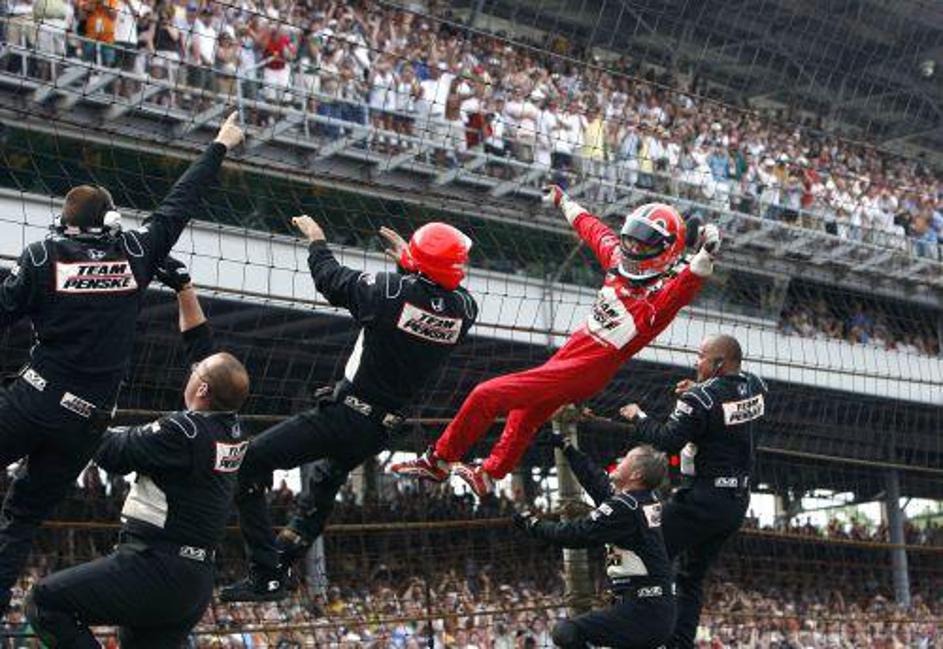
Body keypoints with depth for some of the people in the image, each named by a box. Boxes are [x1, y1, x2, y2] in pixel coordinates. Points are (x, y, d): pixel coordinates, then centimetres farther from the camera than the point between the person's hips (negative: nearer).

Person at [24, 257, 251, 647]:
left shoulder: (184, 431, -16)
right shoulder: (232, 428, 7)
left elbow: (113, 453, -6)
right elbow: (200, 344, 18)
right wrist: (184, 289, 23)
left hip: (156, 569, -9)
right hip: (197, 583, 9)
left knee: (44, 603, -5)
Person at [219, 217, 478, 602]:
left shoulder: (393, 291, -21)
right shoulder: (464, 309, -7)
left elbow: (330, 278, -2)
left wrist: (317, 241, 16)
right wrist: (409, 261, 28)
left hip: (344, 416, -7)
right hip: (381, 430, 7)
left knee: (248, 465, -2)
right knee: (328, 476, 36)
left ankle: (266, 576, -6)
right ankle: (284, 559, 42)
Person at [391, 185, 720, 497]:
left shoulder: (663, 294, -16)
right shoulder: (619, 260, 4)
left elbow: (688, 283, -36)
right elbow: (594, 230, 20)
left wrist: (705, 255, -56)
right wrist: (565, 203, 35)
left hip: (581, 374, -8)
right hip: (566, 356, 8)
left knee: (487, 395, -8)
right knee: (525, 416, 26)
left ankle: (438, 461, 9)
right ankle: (488, 476, 46)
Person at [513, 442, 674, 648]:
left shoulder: (625, 507, -15)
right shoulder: (648, 499, 9)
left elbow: (576, 534, -12)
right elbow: (597, 480, 22)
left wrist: (533, 524, 2)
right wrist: (566, 447, 32)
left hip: (641, 613, -9)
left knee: (566, 632, -11)